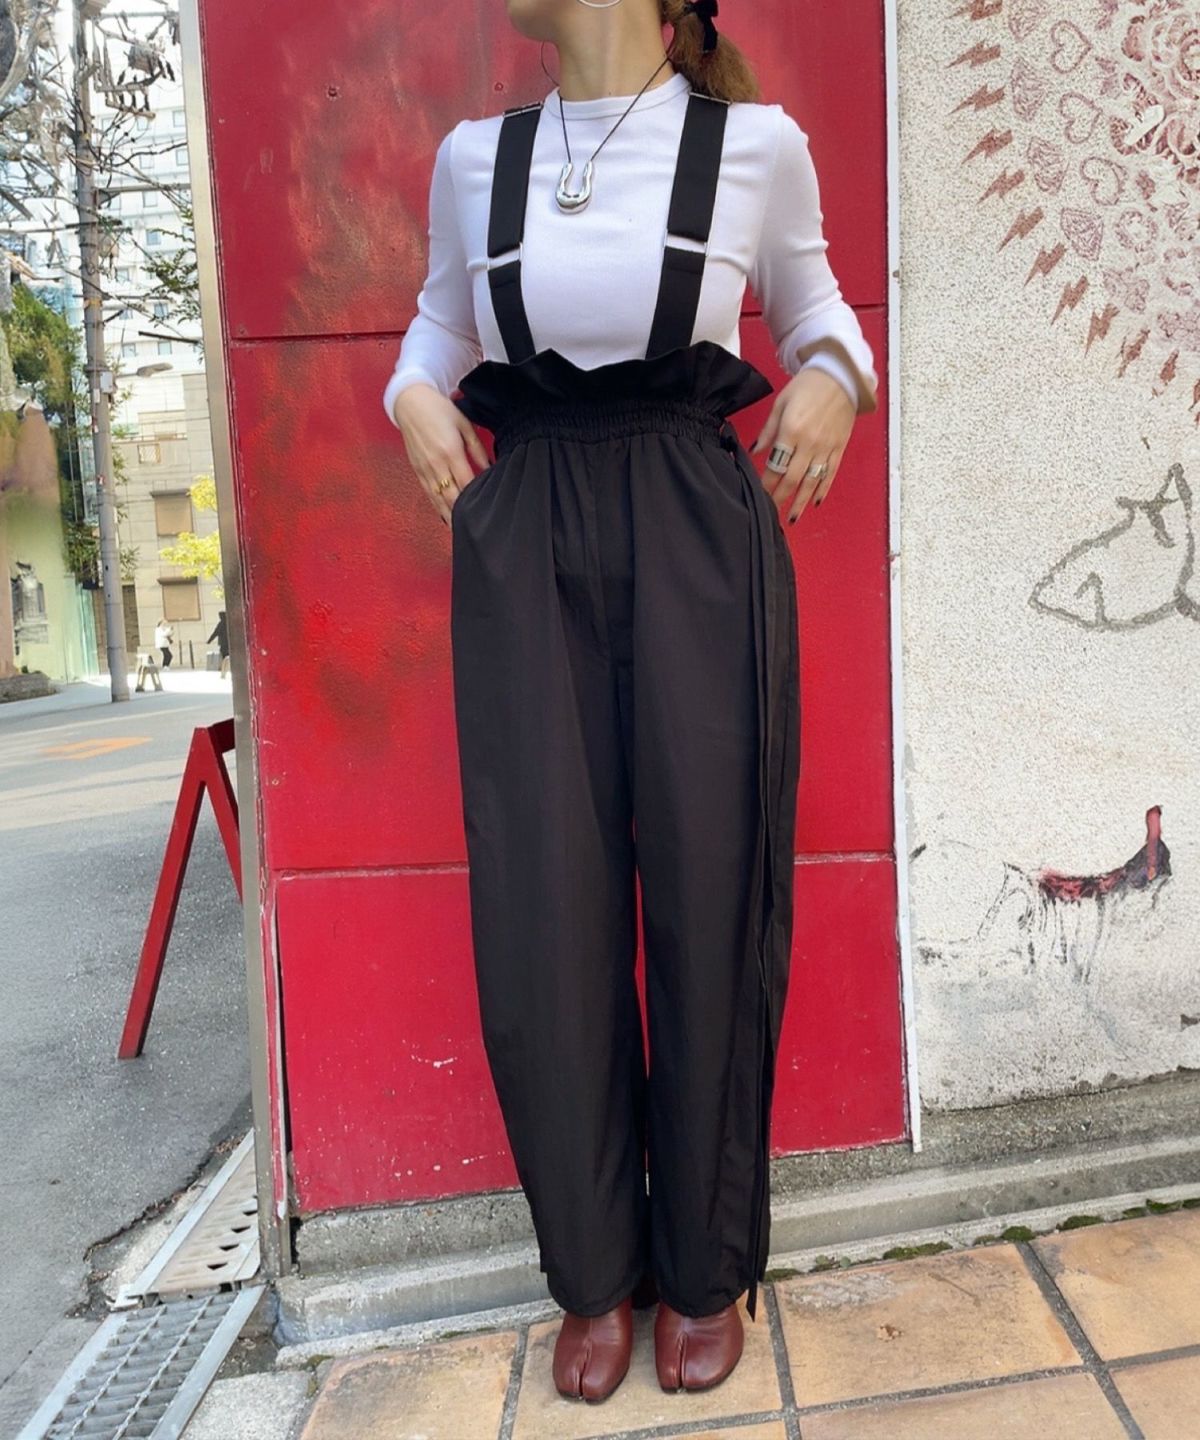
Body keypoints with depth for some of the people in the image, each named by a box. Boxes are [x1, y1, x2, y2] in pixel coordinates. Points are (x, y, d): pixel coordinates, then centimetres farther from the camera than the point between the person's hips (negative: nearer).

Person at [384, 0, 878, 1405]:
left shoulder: (757, 143, 6)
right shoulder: (473, 156, 12)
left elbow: (814, 303, 19)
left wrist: (834, 376, -3)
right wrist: (414, 394, 3)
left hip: (700, 545, -1)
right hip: (523, 549, 2)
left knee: (709, 903, 1)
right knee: (541, 916, -1)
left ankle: (706, 1270, 23)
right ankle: (595, 1273, 21)